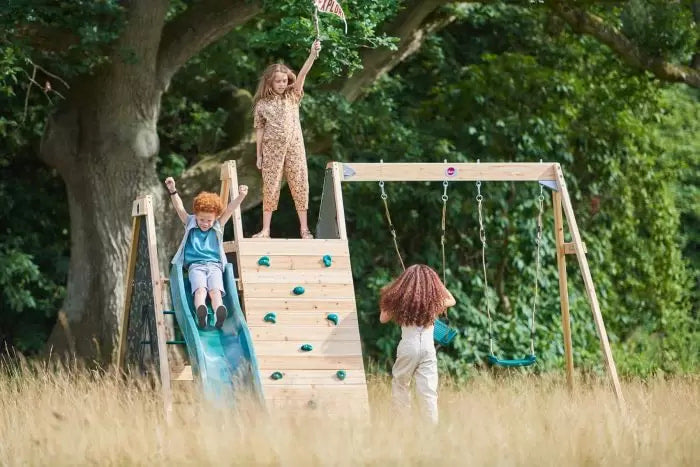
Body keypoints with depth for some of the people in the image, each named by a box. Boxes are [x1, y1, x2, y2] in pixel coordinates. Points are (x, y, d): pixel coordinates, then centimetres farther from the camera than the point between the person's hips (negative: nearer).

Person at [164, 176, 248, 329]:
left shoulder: (218, 226, 17)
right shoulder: (190, 224, 17)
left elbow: (229, 209, 6)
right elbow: (179, 208, 6)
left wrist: (241, 196, -9)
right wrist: (172, 191, -6)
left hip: (214, 265, 1)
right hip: (195, 266, -1)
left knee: (215, 290, -28)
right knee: (200, 289, -30)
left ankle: (219, 314, -56)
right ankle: (200, 311, -60)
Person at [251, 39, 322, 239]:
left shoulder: (292, 96, 6)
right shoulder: (262, 104, 2)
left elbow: (302, 75, -8)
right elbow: (259, 130, 4)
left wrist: (313, 55, -22)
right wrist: (259, 155, 2)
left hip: (294, 147, 2)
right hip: (272, 149, -1)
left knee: (300, 185, 0)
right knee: (270, 187, 1)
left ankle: (304, 228, 4)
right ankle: (265, 229, 4)